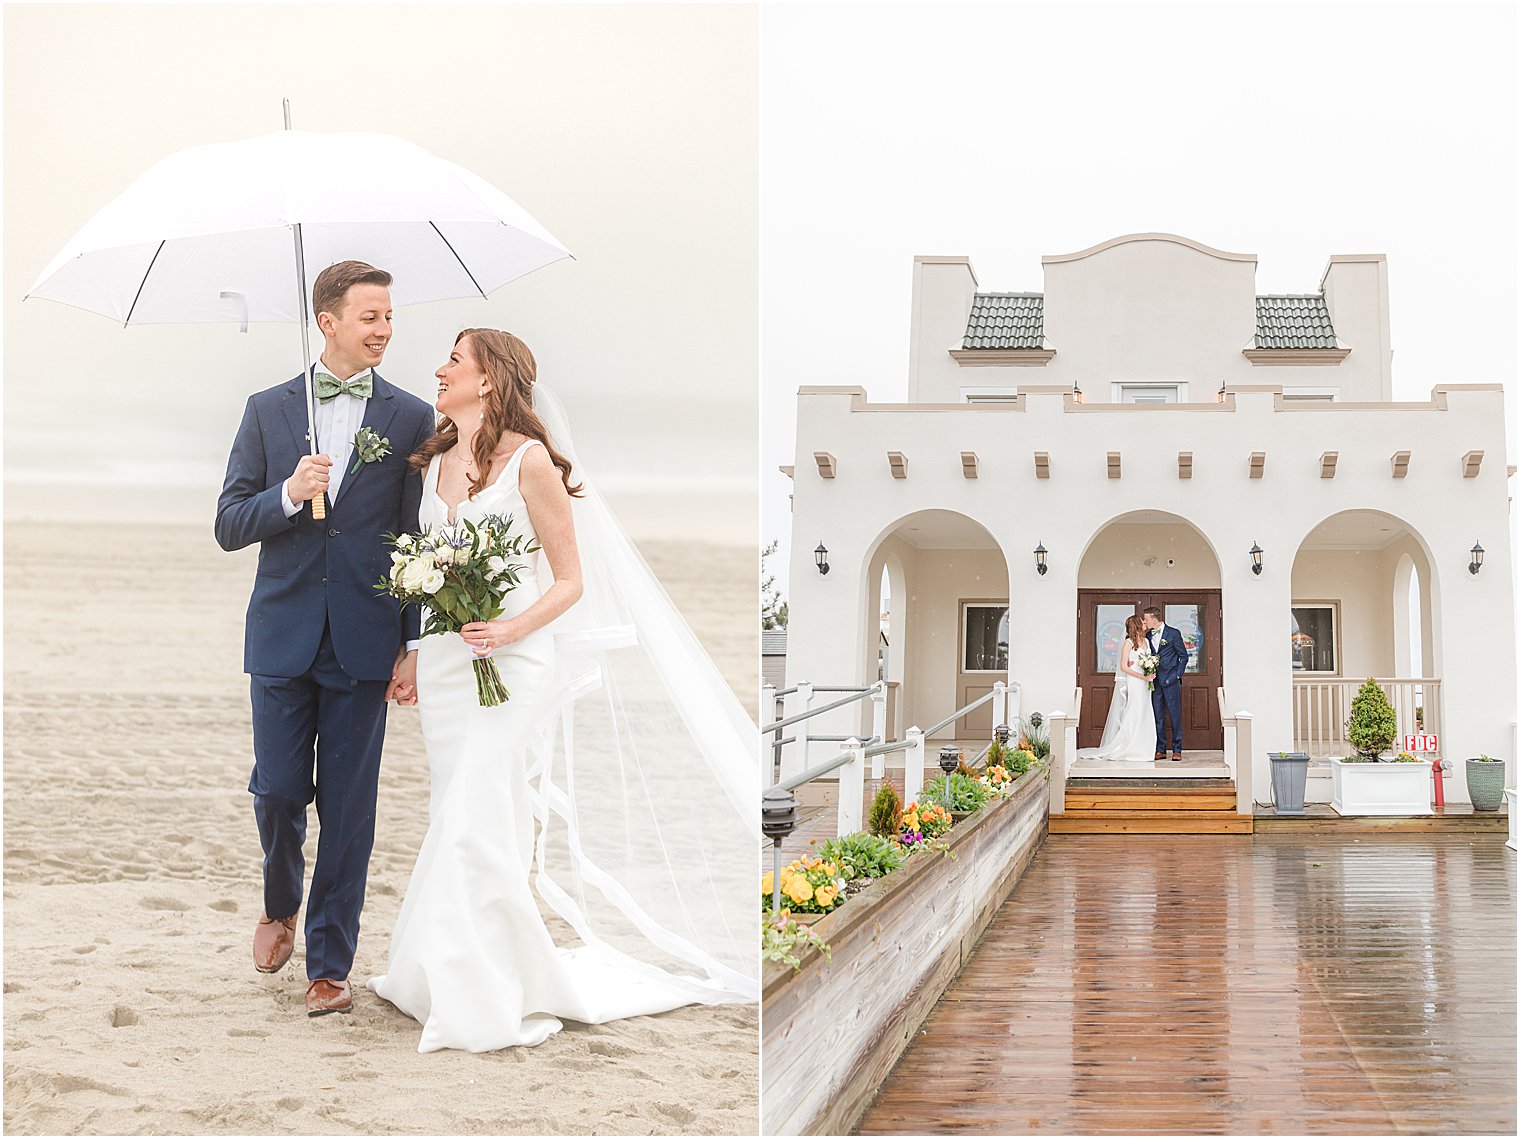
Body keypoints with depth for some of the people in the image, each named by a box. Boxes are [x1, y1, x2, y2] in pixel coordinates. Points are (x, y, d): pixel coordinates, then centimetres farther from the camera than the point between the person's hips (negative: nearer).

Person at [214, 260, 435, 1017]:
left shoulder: (411, 419, 3)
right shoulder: (267, 411, 6)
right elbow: (229, 526, 5)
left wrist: (414, 646, -3)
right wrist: (287, 495, -15)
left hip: (364, 642, -1)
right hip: (283, 635, 1)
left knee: (347, 806, 2)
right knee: (277, 791, 3)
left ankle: (329, 964, 14)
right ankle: (281, 904, 34)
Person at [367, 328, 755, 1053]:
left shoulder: (531, 460, -8)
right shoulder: (435, 461, 12)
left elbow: (571, 580, -7)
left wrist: (510, 630, -21)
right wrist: (412, 655, 14)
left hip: (511, 660, -6)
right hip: (443, 660, 6)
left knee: (482, 824, -9)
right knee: (456, 823, 10)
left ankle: (495, 996, 3)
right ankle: (450, 980, 20)